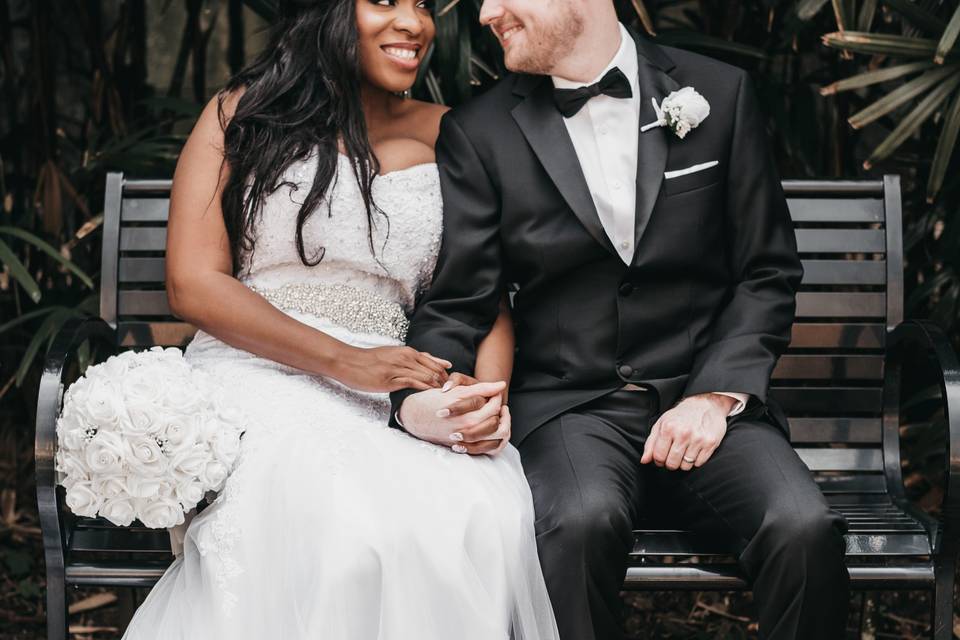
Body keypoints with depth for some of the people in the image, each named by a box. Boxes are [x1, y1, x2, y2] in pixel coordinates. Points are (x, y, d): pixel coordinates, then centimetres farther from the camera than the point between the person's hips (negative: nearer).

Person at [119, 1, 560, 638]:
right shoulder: (243, 114, 9)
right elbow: (194, 283, -1)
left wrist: (488, 391, -13)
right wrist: (344, 362, -13)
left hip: (397, 397, 2)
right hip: (260, 380, -2)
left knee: (487, 518, -32)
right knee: (337, 526, -37)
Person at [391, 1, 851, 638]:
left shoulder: (719, 93, 5)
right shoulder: (478, 132, 5)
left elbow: (768, 273, 7)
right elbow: (457, 305, 3)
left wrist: (717, 394, -7)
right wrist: (418, 400, -19)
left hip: (705, 401, 1)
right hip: (568, 407, -1)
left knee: (805, 531, -27)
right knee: (583, 521, -34)